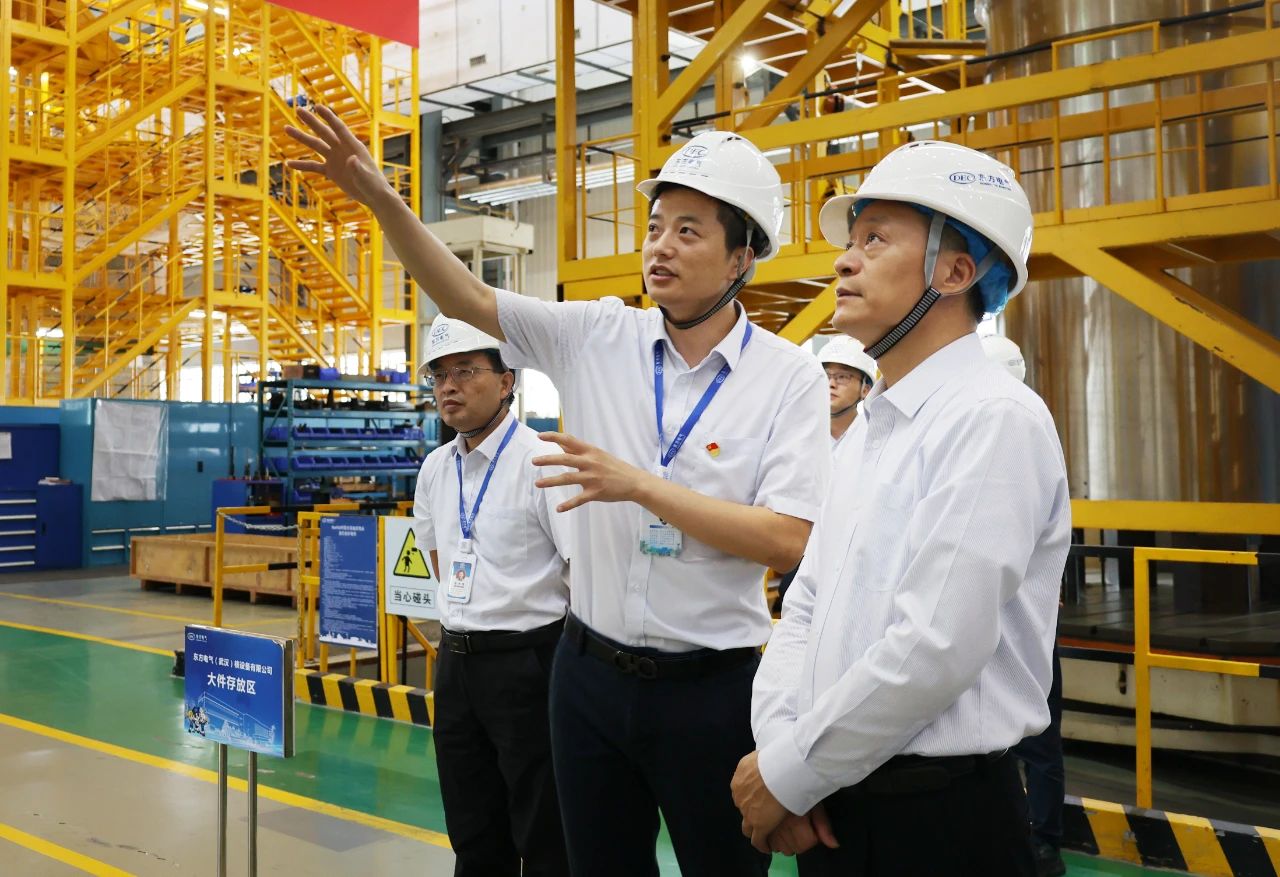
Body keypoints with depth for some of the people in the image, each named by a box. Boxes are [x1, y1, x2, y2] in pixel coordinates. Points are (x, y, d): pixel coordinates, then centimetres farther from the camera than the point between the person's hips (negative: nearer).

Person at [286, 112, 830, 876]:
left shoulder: (788, 376, -9)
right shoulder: (598, 337, 1)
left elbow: (789, 540, -17)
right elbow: (467, 299, -2)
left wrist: (639, 485, -21)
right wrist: (382, 199, -15)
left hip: (710, 687, -3)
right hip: (591, 670, 3)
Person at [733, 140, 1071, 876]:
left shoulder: (995, 420, -17)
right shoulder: (869, 427, 11)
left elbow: (934, 653, -24)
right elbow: (807, 604, 9)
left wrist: (789, 774, -14)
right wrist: (776, 748, -6)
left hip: (939, 814, -7)